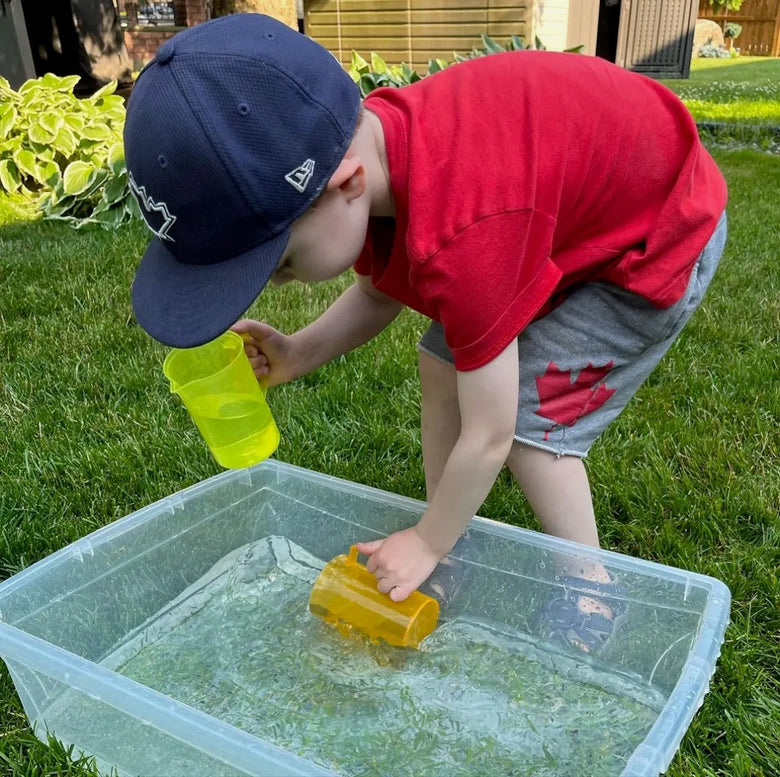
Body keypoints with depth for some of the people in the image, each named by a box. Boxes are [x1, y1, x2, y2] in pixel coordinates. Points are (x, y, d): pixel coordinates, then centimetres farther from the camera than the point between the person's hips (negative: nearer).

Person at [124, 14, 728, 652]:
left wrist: (427, 543, -13)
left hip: (662, 237, -8)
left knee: (529, 415, -14)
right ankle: (454, 553, 16)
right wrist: (298, 354, -12)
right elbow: (381, 292, 2)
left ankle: (591, 590, 11)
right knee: (443, 362, 1)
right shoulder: (370, 146, -17)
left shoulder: (458, 237, -42)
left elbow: (488, 439, -29)